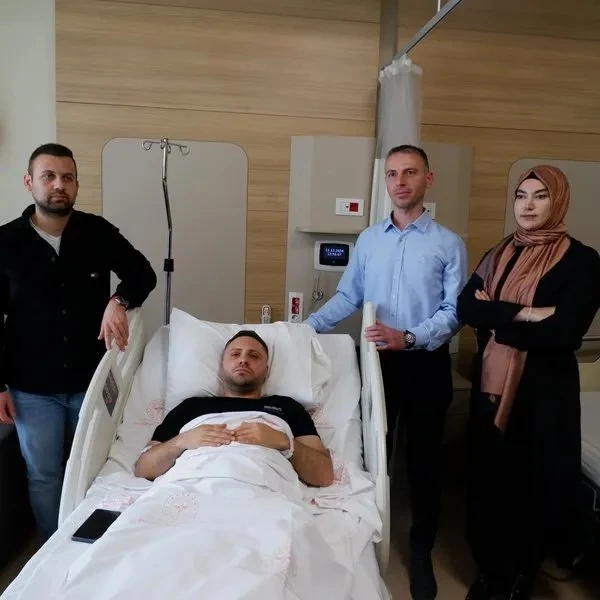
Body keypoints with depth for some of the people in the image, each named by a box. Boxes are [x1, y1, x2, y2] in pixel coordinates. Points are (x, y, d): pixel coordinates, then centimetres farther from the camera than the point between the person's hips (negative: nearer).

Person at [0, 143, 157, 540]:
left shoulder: (98, 232, -4)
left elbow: (143, 272, -1)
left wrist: (119, 301, -24)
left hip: (92, 380, 1)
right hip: (33, 389, 0)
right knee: (43, 474, 12)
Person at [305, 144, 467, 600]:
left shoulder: (449, 244, -4)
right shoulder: (368, 239, 6)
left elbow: (454, 311, -10)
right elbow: (347, 297, 7)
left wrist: (409, 337, -24)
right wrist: (307, 328, -5)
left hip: (426, 364, -2)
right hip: (376, 360, 3)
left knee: (424, 459, 9)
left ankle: (421, 552, 27)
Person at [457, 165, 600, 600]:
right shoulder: (500, 255, 7)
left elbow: (563, 334, -20)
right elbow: (466, 308, -7)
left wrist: (496, 317, -12)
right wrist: (522, 313, -20)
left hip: (544, 393, -4)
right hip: (492, 385, 4)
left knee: (534, 484, 11)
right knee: (489, 478, 13)